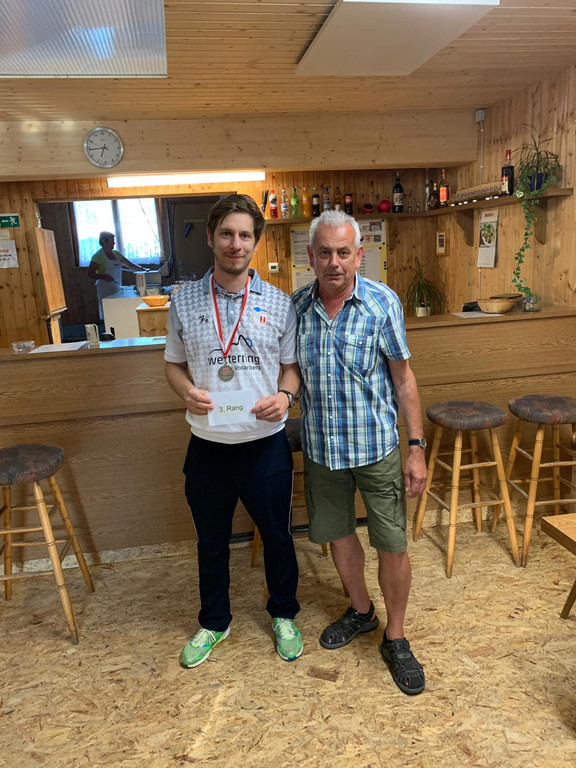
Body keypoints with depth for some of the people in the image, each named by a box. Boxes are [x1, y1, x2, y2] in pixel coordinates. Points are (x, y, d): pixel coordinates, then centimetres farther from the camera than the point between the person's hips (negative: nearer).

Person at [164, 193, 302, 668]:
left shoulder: (279, 304, -3)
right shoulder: (184, 303, -1)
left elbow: (292, 363, 4)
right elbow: (174, 363, 7)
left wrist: (285, 395, -17)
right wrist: (187, 391, -14)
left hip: (266, 444, 0)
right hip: (208, 446, 1)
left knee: (277, 536, 16)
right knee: (211, 540, 18)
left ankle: (284, 615, 42)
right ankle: (214, 622, 43)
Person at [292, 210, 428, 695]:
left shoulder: (382, 303, -10)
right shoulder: (296, 306, -2)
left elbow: (404, 378, -6)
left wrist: (417, 448, -8)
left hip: (376, 446, -3)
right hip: (321, 448, 3)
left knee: (392, 545, 4)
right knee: (337, 533, 18)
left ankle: (396, 637, 28)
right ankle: (361, 610, 44)